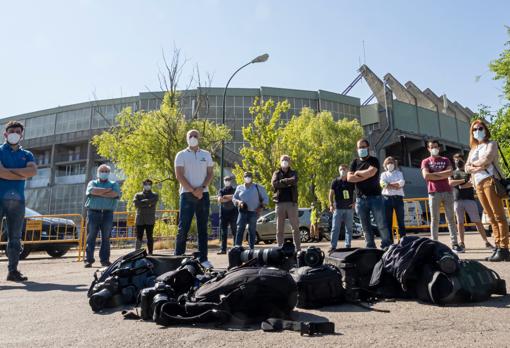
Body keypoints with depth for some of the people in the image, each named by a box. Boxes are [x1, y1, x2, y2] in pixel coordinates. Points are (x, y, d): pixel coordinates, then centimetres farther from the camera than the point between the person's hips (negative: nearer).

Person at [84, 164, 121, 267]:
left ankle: (105, 260, 8)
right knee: (91, 237, -1)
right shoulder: (92, 183, 14)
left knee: (106, 238, 3)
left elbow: (115, 194, -9)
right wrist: (108, 190, -6)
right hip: (93, 212, 0)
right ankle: (88, 259, 4)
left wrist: (99, 193, -8)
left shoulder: (114, 184, 13)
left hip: (108, 213, 1)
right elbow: (93, 191, -10)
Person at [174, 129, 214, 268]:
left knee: (203, 228, 4)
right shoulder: (181, 155, 5)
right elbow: (179, 175, -4)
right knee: (183, 227, -4)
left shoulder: (206, 155, 14)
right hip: (187, 194, -3)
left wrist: (202, 188, -10)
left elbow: (210, 174, 8)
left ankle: (203, 258, 8)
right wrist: (193, 191, -12)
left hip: (203, 194, 3)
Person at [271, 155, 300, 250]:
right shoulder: (276, 173, 14)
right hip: (280, 203, 1)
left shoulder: (293, 173, 13)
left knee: (295, 227, 0)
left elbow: (294, 180, -11)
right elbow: (274, 183, -7)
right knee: (279, 228, 3)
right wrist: (288, 183, -9)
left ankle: (298, 248, 4)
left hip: (292, 203, 0)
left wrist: (282, 181, -6)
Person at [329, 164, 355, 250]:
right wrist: (331, 205, -7)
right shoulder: (335, 181, 3)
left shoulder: (351, 182, 6)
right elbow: (331, 193, 3)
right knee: (335, 228, -3)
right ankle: (333, 246, 0)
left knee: (349, 228, 7)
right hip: (338, 208, -1)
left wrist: (354, 202, 2)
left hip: (349, 208, 2)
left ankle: (348, 245, 16)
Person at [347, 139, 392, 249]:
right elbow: (349, 178, -2)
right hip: (360, 199, 3)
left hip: (375, 197, -3)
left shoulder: (374, 161, 4)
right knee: (366, 227, 6)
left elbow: (371, 172, -17)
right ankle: (370, 247, 13)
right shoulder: (355, 162, 13)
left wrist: (358, 173, -3)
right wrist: (366, 176, -8)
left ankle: (387, 247, 1)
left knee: (381, 225, -5)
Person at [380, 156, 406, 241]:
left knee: (400, 219, 1)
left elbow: (402, 182, -7)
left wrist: (389, 185, -12)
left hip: (398, 197, 0)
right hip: (387, 198, 0)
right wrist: (396, 185, -11)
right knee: (388, 220, 2)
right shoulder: (383, 174, 14)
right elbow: (382, 184, -7)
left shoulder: (399, 173, 13)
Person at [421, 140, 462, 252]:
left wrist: (434, 174, -8)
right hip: (434, 193, -2)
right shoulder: (425, 161, 8)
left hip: (447, 191, 3)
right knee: (434, 219, -2)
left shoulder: (445, 160, 16)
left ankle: (454, 243, 4)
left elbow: (450, 172, -3)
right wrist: (443, 175, -4)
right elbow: (426, 176, -9)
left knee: (450, 218, 2)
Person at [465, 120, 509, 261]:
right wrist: (477, 168, -8)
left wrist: (473, 163, 4)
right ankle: (498, 248, 4)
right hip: (478, 184, 6)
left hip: (491, 180, -6)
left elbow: (487, 159, -12)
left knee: (499, 216, -9)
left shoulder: (491, 144, 7)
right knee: (491, 218, 4)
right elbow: (467, 168, 11)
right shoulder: (473, 149, 22)